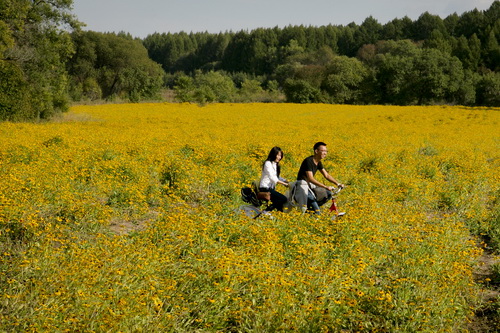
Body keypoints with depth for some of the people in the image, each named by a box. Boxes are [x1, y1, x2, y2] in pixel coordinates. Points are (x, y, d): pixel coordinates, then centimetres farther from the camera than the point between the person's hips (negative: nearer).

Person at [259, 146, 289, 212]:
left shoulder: (275, 165, 17)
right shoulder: (268, 163, -12)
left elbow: (277, 177, 14)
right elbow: (272, 178, -21)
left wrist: (286, 181, -4)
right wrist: (284, 184, -24)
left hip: (271, 188, 10)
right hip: (265, 189, -10)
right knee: (284, 199, -20)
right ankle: (266, 211, -18)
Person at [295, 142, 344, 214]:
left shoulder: (318, 162, 6)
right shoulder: (308, 161, -22)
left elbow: (326, 175, 10)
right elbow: (310, 178, -30)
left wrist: (337, 183, -5)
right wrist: (325, 187, -36)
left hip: (311, 184, 9)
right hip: (303, 184, -9)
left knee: (328, 194, -1)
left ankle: (311, 206, 11)